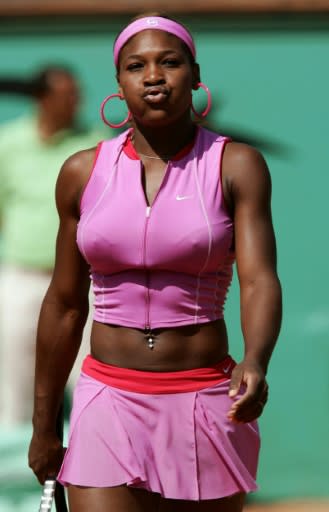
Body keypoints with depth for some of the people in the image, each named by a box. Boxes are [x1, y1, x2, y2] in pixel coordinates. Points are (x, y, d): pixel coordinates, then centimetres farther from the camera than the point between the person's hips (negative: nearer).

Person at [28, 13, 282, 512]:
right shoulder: (84, 172, 5)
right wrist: (43, 426, 14)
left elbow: (260, 280, -13)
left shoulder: (236, 166, -2)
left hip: (205, 406, -1)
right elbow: (65, 305, 12)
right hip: (109, 407, 1)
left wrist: (255, 363, -34)